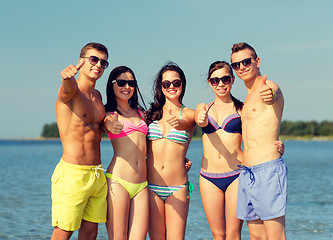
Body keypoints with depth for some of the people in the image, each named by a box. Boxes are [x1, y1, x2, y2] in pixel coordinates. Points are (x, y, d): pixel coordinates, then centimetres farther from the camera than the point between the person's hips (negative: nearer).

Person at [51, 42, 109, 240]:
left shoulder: (98, 96, 13)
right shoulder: (71, 91, -10)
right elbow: (68, 87, -38)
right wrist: (68, 76, -58)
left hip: (97, 176, 7)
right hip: (72, 174, -7)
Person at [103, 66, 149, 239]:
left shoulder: (140, 113, 21)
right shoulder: (108, 114, 6)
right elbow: (108, 123, -18)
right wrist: (111, 125, -42)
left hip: (141, 185, 5)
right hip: (118, 181, -5)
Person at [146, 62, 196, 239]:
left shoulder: (188, 113, 3)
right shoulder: (152, 112, 10)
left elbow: (185, 122, -23)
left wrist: (178, 123, -43)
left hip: (177, 188, -2)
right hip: (151, 186, 2)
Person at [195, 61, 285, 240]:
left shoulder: (242, 109, 4)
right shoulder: (203, 108, 12)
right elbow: (200, 121, -10)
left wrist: (277, 147, -19)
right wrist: (201, 118, -35)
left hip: (236, 175, -3)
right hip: (209, 177, 3)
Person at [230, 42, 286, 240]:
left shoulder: (269, 86, -6)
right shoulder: (248, 98, 22)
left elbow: (273, 95, -32)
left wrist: (270, 96, -55)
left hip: (268, 171, -9)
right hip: (247, 173, 9)